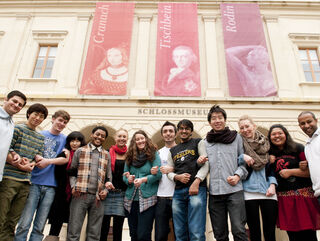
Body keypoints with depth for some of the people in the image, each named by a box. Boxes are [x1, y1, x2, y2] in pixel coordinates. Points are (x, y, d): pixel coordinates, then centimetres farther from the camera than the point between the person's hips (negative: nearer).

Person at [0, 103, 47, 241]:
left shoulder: (41, 138, 18)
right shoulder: (18, 129, 1)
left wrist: (30, 165, -8)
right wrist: (17, 164, -16)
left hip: (25, 182, 5)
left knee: (12, 222, 10)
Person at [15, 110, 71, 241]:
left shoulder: (65, 139, 12)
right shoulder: (40, 134, 10)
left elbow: (65, 159, 1)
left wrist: (48, 161, -15)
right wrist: (37, 157, -15)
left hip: (50, 186, 1)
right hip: (34, 182, -1)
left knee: (39, 227, 4)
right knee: (24, 224, -6)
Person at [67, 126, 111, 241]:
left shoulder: (107, 155, 14)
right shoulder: (80, 151, 9)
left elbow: (109, 177, 16)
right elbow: (71, 171, 9)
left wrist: (105, 190, 0)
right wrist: (73, 186, -5)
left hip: (98, 197, 2)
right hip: (80, 195, -2)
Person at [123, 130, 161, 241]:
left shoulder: (153, 154, 1)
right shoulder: (130, 156, 12)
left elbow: (158, 174, -9)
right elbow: (124, 176, 13)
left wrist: (144, 179, -22)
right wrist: (128, 180, -9)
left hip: (147, 199, -4)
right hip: (131, 199, 5)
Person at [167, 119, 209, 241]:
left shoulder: (198, 142, 10)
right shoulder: (173, 150, 22)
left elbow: (206, 164, 0)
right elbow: (169, 172, 19)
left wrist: (196, 182, -13)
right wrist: (177, 177, -4)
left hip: (197, 189, -4)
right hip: (178, 192, 5)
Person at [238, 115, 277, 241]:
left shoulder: (266, 143, 11)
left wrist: (272, 184, 1)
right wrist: (242, 157, -16)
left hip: (267, 190, 2)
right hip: (249, 191, -2)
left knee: (270, 230, 3)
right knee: (254, 231, 3)